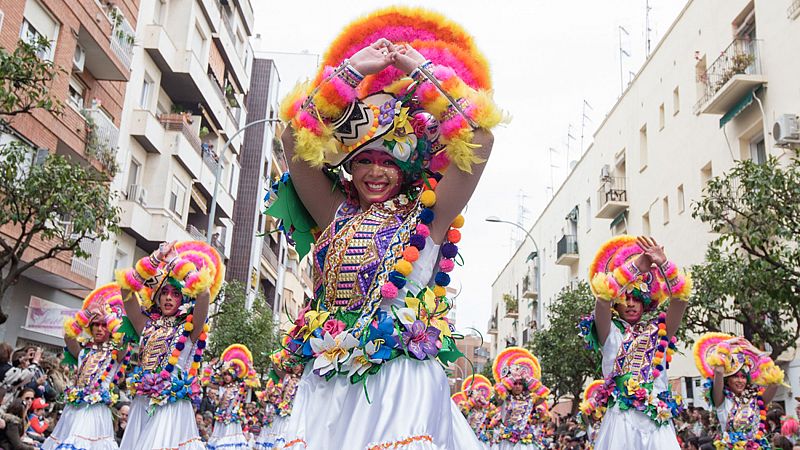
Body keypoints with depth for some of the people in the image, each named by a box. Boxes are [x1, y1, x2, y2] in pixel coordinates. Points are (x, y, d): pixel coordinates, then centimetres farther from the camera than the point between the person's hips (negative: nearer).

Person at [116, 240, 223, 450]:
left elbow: (204, 293, -17)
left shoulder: (189, 329, 1)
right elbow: (127, 286, 8)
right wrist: (155, 259, 4)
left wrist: (178, 262, -6)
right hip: (142, 405, 5)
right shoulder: (149, 325, 14)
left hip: (172, 407, -4)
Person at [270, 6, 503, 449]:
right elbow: (295, 135, 6)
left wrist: (423, 72, 3)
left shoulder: (426, 216, 6)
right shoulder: (336, 215, 13)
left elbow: (479, 138, -4)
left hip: (402, 382, -2)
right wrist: (353, 70, 7)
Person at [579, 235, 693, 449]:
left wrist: (663, 264, -13)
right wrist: (637, 266, -15)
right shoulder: (610, 333, 7)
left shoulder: (658, 331, 14)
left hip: (658, 423, 2)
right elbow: (603, 297, -12)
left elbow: (680, 297, 0)